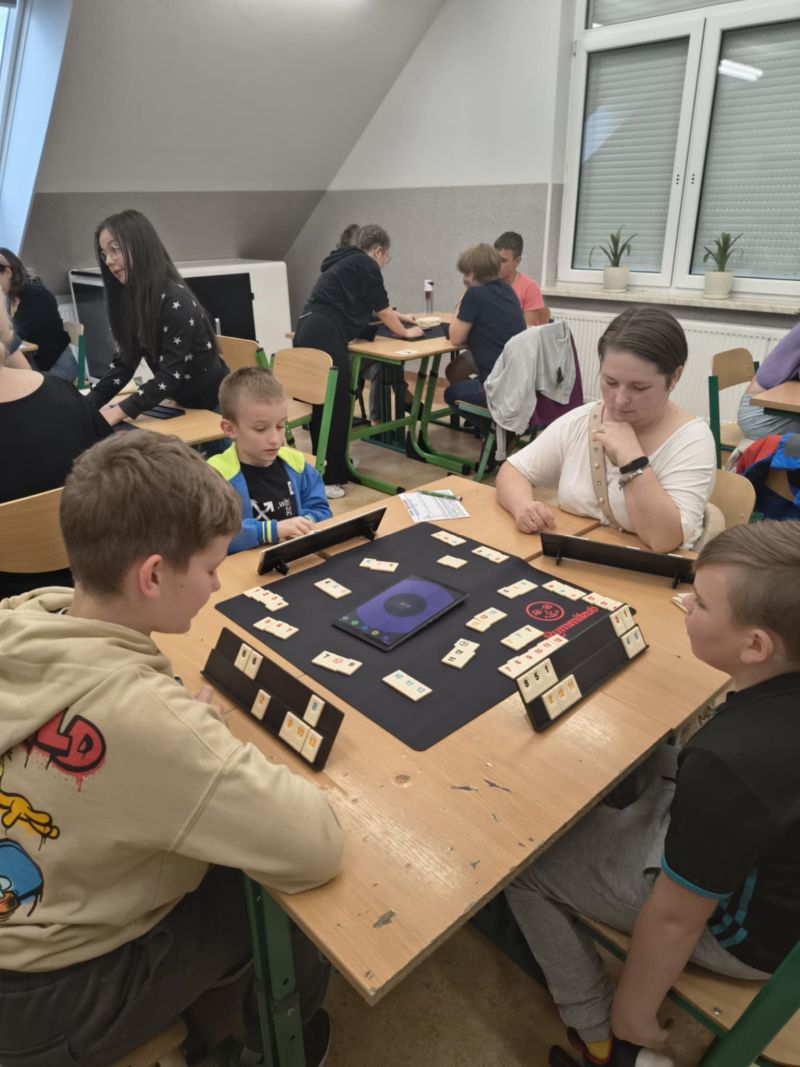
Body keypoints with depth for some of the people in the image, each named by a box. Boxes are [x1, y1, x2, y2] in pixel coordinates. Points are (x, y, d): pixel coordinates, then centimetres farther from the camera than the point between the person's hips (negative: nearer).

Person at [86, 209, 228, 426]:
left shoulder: (176, 302, -26)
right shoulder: (131, 297, -1)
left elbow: (169, 376, -29)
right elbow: (124, 362, -2)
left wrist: (118, 412, -37)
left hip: (214, 407, -7)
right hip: (183, 404, 8)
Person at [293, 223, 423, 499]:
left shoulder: (345, 263, 29)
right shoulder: (366, 265, 2)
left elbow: (364, 307, 42)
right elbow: (382, 310, 7)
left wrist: (397, 317, 51)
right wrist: (405, 331, 24)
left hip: (309, 331, 9)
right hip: (325, 335, -9)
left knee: (321, 402, 15)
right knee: (334, 405, -7)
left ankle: (323, 467, 25)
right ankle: (328, 478, -6)